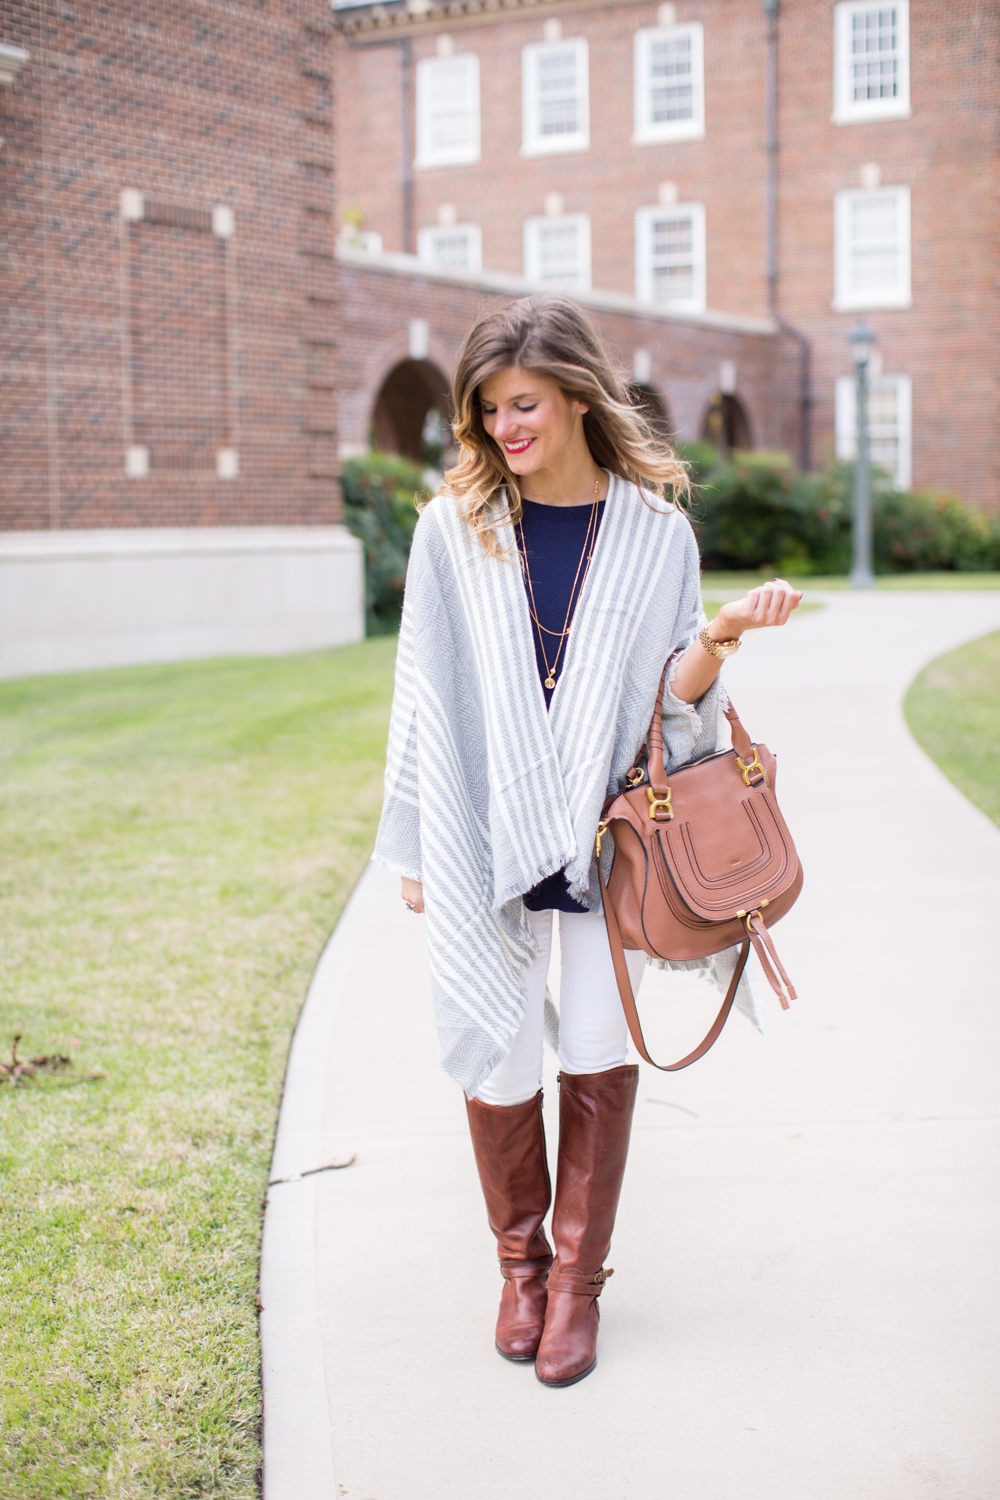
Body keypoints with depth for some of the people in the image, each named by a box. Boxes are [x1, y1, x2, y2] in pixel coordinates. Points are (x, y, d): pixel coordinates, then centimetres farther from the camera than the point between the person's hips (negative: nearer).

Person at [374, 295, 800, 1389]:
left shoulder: (654, 530, 1)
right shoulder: (454, 526, -1)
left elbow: (669, 695, 3)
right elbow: (426, 688, 3)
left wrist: (721, 634, -17)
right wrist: (413, 846, 3)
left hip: (609, 833, 0)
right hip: (487, 837, 0)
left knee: (599, 1053, 5)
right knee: (497, 1056, 4)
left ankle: (577, 1278, 22)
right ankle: (520, 1263, 28)